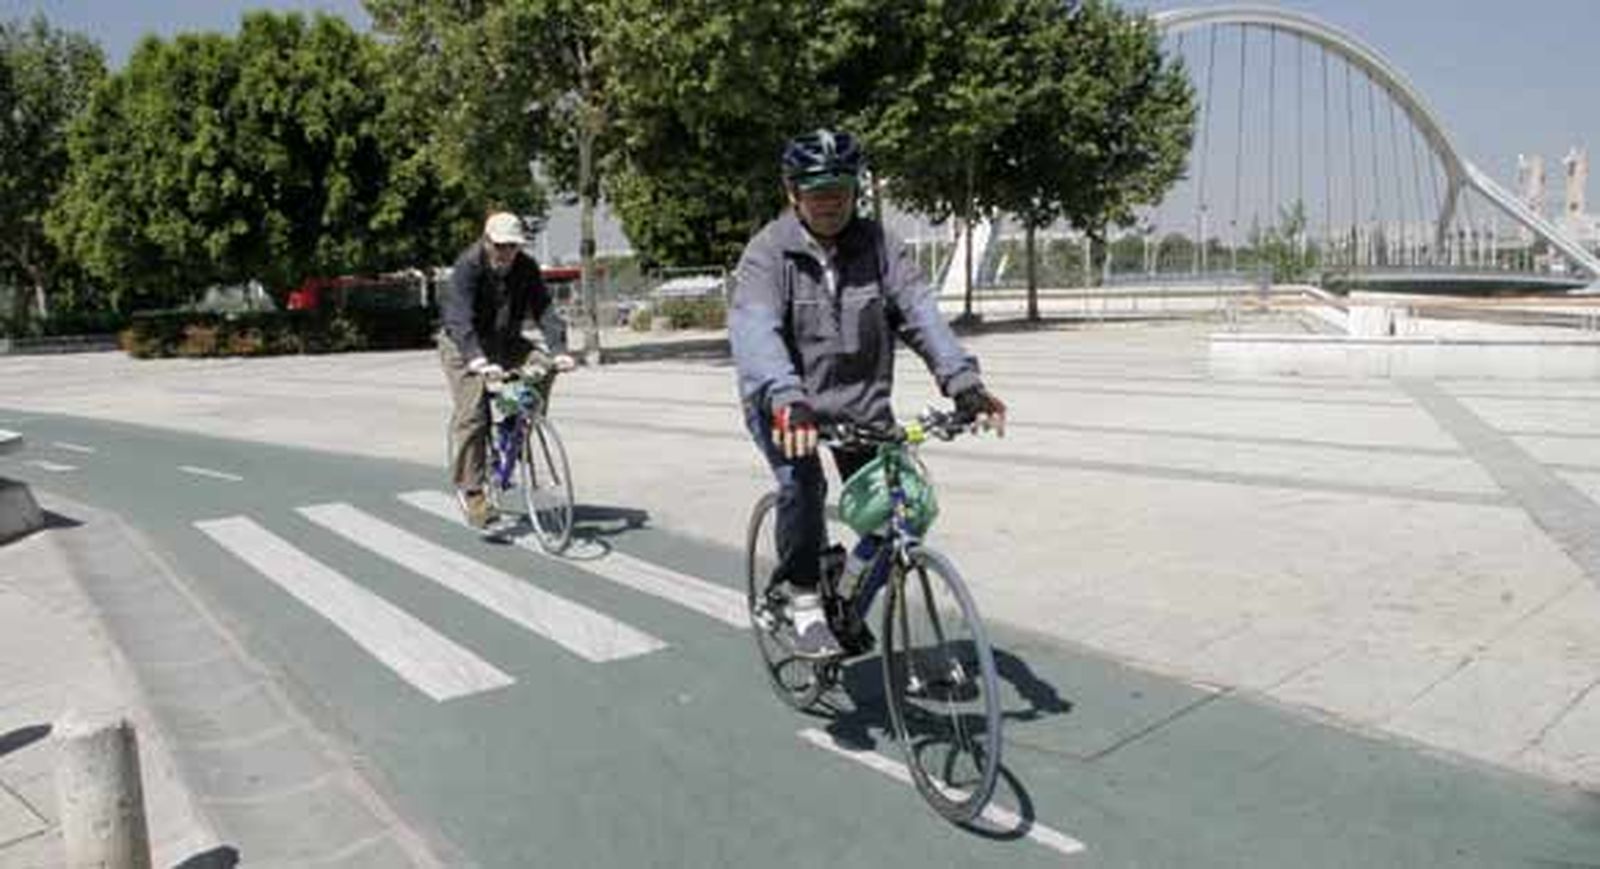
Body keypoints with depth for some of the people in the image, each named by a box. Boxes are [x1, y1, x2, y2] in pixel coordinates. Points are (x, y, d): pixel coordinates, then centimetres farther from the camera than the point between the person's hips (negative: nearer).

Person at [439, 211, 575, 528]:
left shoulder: (526, 268, -9)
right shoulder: (468, 265, -22)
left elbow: (545, 309, -16)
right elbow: (460, 318, -34)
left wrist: (558, 350, -33)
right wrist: (475, 359, -49)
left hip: (505, 342, 5)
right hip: (464, 345, -5)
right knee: (472, 413, -17)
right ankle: (470, 490, -8)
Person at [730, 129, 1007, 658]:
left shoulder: (878, 244, -6)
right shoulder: (769, 251, -16)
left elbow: (920, 311, -18)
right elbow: (754, 331, -32)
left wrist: (963, 382, -34)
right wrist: (787, 400, -50)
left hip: (861, 398, 3)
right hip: (784, 402, -3)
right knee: (802, 485, -28)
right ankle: (805, 604, -5)